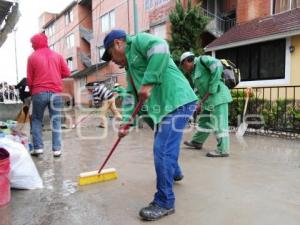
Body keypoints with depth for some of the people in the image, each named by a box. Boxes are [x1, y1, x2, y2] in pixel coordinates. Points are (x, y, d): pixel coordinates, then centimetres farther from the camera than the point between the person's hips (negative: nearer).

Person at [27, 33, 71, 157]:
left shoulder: (32, 57, 3)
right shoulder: (57, 56, 8)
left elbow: (29, 78, 5)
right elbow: (67, 73, 5)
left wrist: (32, 92, 21)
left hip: (39, 93, -1)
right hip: (56, 93, 1)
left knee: (36, 120, 13)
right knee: (56, 121, 5)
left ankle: (38, 147, 9)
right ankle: (57, 149, 3)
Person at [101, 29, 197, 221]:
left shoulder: (138, 41, -3)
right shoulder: (129, 67, 24)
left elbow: (161, 48, -24)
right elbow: (132, 96, 21)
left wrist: (148, 82, -26)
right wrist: (126, 122, 13)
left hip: (177, 102, -10)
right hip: (164, 105, 10)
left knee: (162, 150, -10)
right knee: (165, 145, 26)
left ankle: (165, 202, 4)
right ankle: (174, 172, 53)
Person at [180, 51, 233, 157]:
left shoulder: (202, 60, -5)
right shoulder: (194, 73, 19)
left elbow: (217, 66, -19)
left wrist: (211, 88, -18)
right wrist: (200, 103, 8)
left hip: (218, 96, -9)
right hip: (209, 99, 9)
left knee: (219, 123, -7)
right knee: (204, 121, 19)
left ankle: (222, 150, 0)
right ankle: (197, 142, 34)